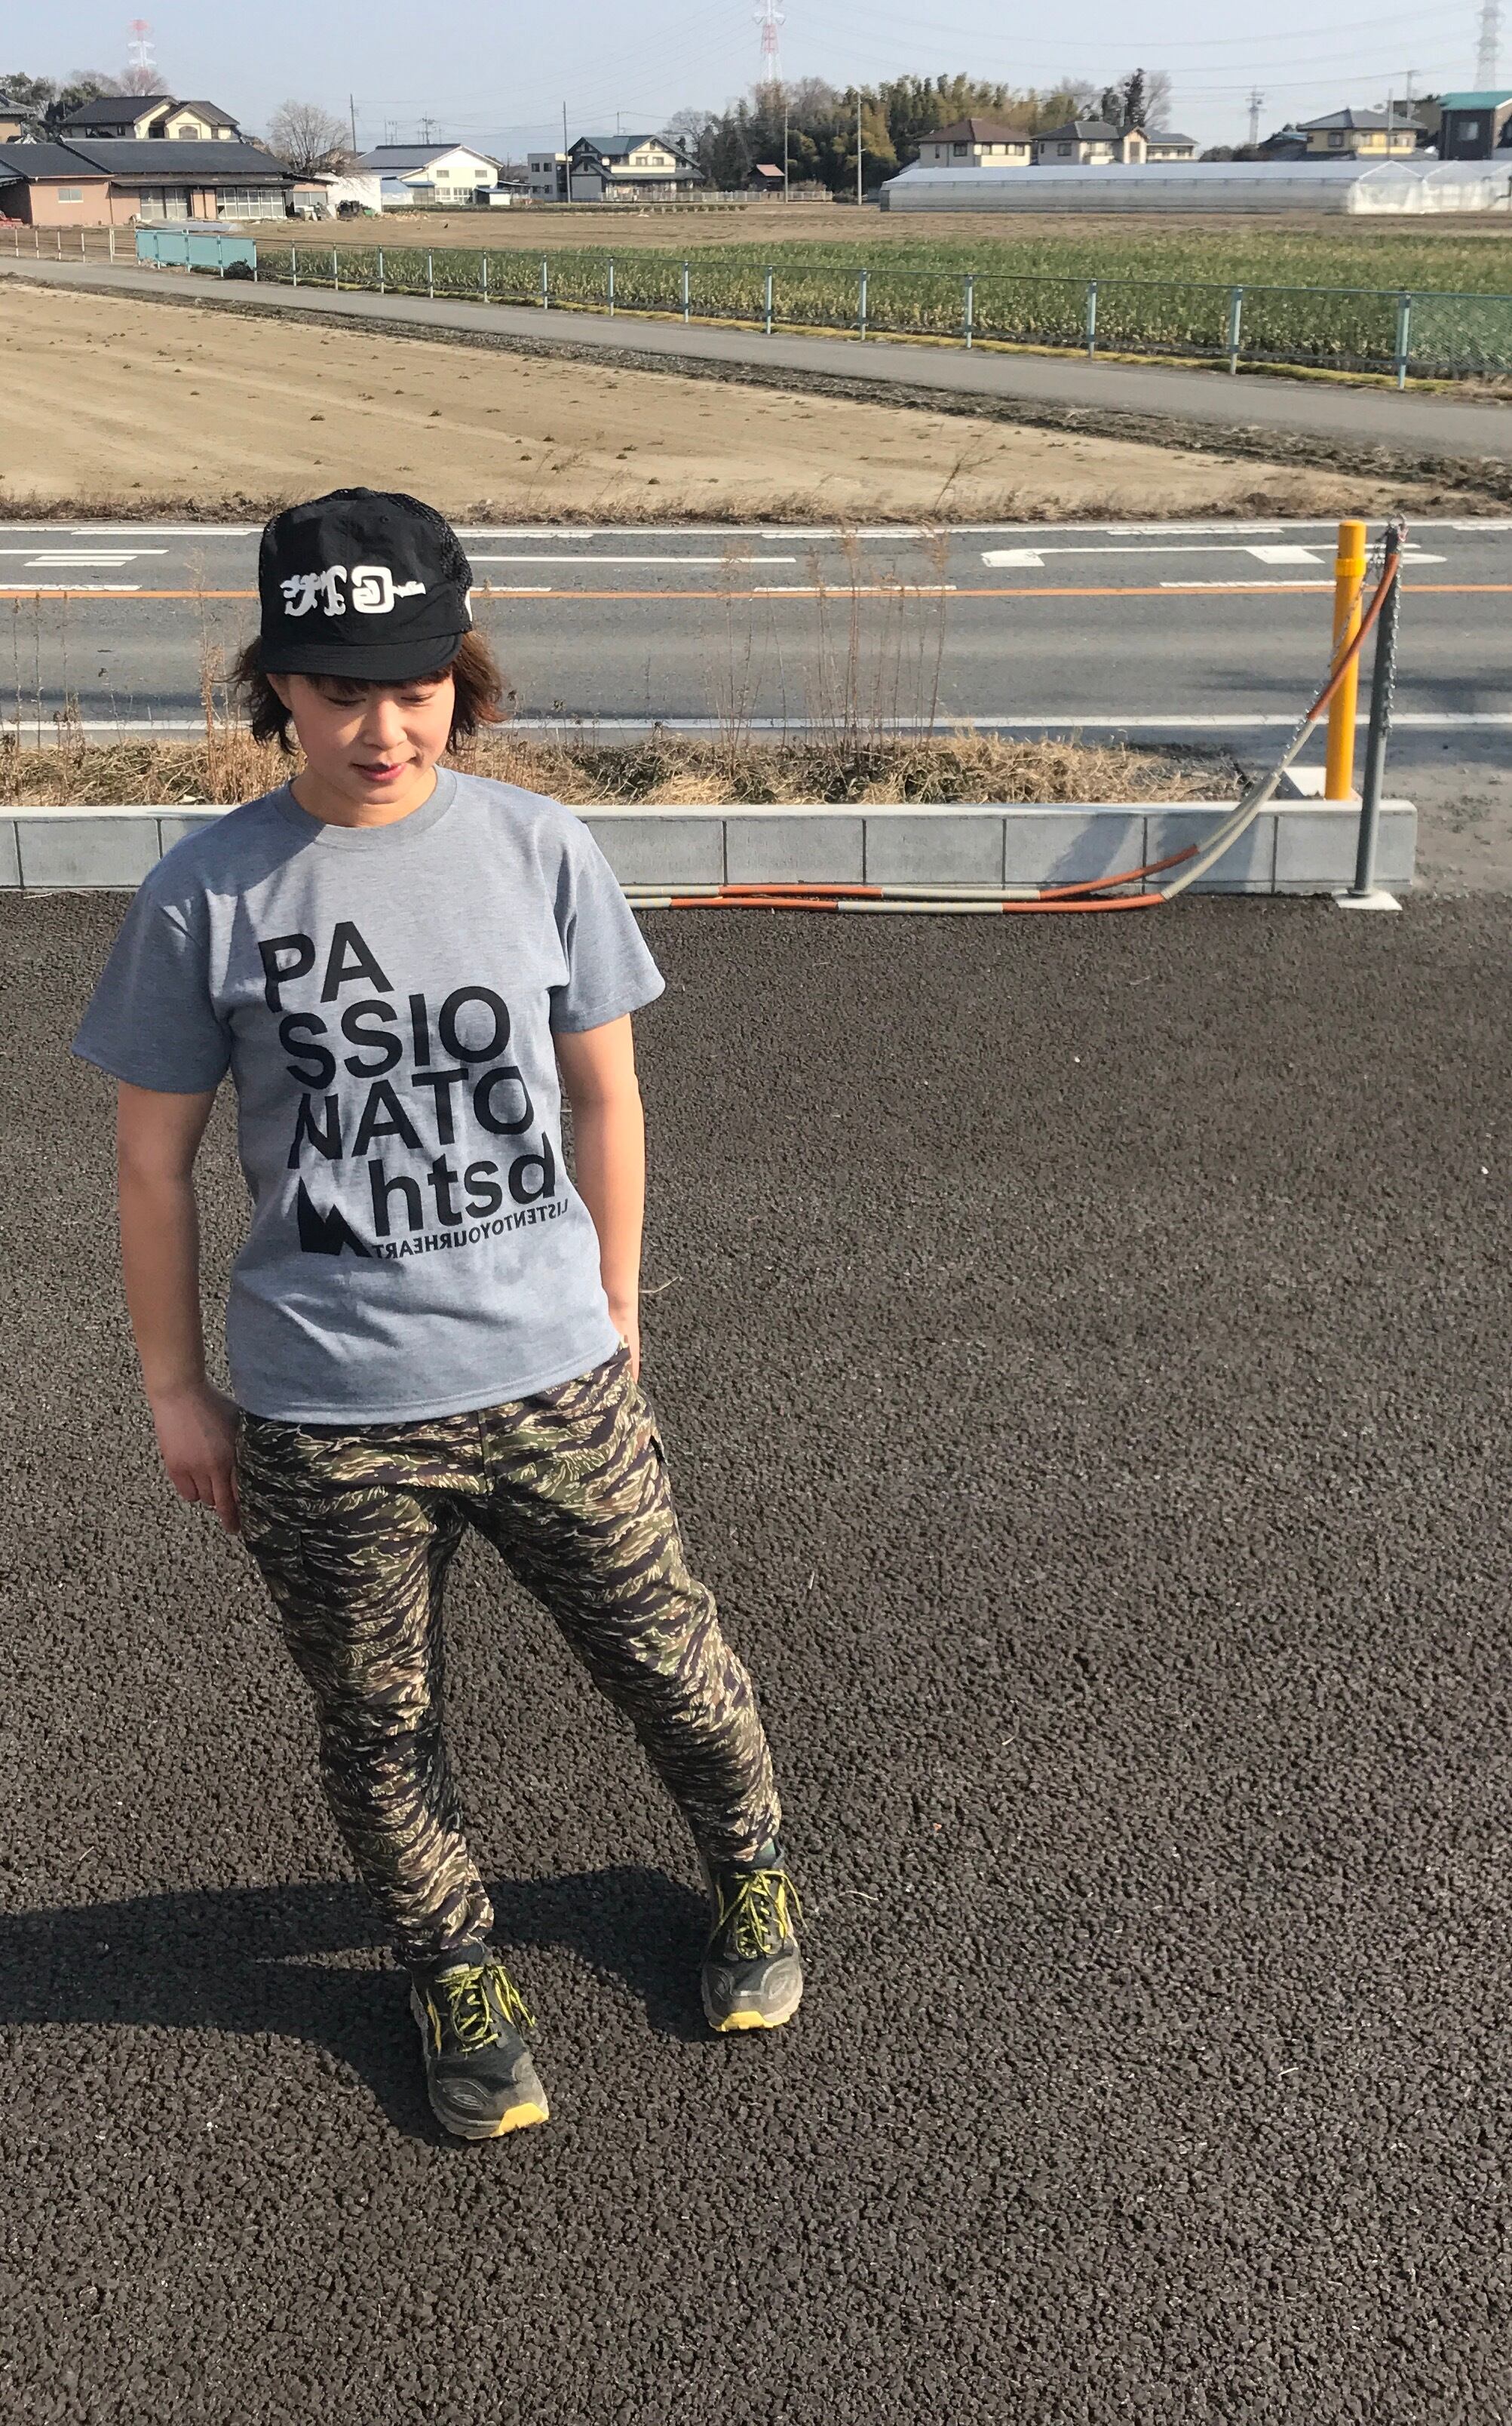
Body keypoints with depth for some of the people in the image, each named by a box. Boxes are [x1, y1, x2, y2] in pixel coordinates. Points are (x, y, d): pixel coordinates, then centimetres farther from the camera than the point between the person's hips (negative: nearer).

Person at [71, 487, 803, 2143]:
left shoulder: (538, 847, -5)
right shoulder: (204, 899, -10)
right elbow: (153, 1160, -1)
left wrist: (613, 1301, 12)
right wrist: (176, 1389, 3)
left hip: (553, 1377, 1)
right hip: (319, 1418, -1)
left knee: (665, 1655, 15)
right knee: (377, 1726, 16)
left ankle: (751, 1876, 47)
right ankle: (453, 1969, 44)